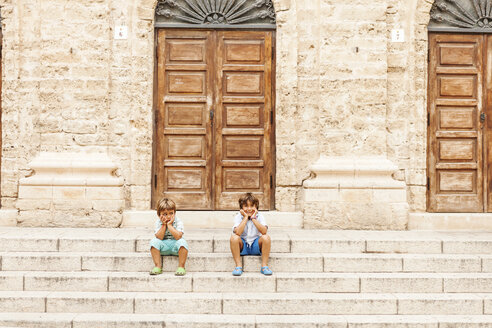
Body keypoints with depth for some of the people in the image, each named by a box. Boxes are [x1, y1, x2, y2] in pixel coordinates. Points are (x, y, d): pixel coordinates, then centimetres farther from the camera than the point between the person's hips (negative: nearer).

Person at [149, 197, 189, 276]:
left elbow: (178, 236, -26)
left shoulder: (178, 222, -12)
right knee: (154, 241, -24)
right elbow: (159, 237, -15)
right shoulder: (158, 222, -5)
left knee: (182, 242, -33)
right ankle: (158, 266, -19)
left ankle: (181, 267, -23)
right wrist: (163, 225, -19)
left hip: (175, 246, -2)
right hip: (163, 247, 2)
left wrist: (169, 225, -24)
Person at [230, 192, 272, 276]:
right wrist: (245, 217, -22)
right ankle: (238, 266, -24)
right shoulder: (238, 217, -7)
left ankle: (264, 265, -20)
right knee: (234, 237, -30)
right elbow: (238, 232, -27)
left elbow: (264, 231, -24)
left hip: (256, 245, 1)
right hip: (242, 246, 0)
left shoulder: (259, 216, -5)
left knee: (266, 238, -28)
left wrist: (253, 218, -22)